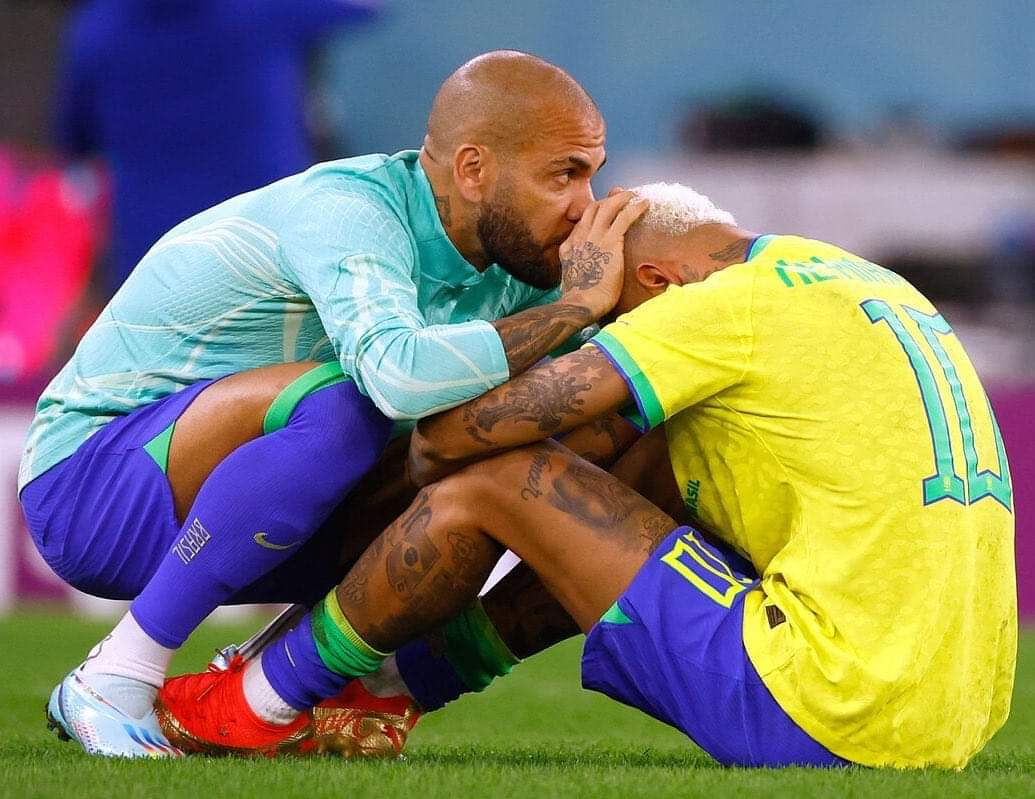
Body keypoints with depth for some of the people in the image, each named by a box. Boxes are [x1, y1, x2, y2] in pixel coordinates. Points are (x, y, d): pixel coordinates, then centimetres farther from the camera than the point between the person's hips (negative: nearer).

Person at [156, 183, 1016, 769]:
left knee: (497, 479, -1)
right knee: (663, 469, 27)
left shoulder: (735, 305, -7)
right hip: (951, 720, 9)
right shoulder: (867, 289, 21)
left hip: (830, 716, -9)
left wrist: (431, 455, 14)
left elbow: (456, 431, -7)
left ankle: (266, 700, 17)